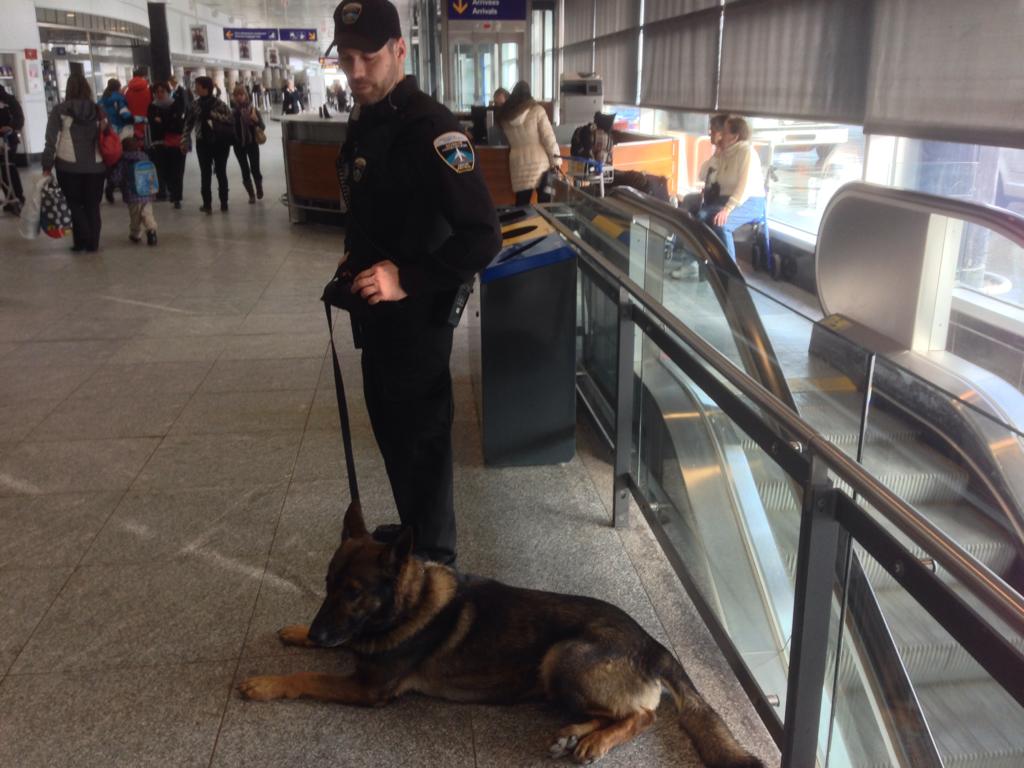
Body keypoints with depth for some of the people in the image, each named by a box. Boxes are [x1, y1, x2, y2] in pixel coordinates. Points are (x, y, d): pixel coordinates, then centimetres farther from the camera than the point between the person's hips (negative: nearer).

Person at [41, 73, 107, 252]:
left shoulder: (60, 110, -2)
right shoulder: (98, 110, 5)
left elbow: (51, 140, -5)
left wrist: (47, 166, -1)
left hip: (69, 166, -2)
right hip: (95, 166, 2)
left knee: (74, 204, 9)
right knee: (93, 206, 9)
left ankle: (82, 240, -1)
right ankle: (93, 243, 10)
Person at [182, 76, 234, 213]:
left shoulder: (218, 103, -6)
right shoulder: (195, 104, 3)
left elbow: (229, 118, -13)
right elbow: (188, 123, 4)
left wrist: (213, 114, -19)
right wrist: (185, 141, -2)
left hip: (220, 142, -2)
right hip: (203, 143, 2)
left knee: (221, 172, 5)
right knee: (205, 174, 2)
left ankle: (224, 202, 11)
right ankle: (207, 204, 5)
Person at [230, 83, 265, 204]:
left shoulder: (253, 109, -4)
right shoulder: (233, 111, 0)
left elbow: (262, 127, -5)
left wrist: (256, 120, -24)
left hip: (252, 143, -2)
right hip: (239, 145, 2)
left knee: (255, 169, -4)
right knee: (245, 171, 4)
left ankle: (259, 189, 24)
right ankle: (251, 195, 16)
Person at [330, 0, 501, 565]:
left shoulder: (430, 129, -20)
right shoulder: (363, 122, 9)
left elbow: (482, 237, -26)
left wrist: (408, 281, -27)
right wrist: (355, 262, 12)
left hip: (415, 316, -9)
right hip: (375, 310, 9)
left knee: (421, 436, 5)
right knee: (390, 429, 21)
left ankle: (434, 561, 23)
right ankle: (412, 531, 42)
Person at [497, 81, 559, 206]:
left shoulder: (504, 115, 7)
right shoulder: (536, 110, -4)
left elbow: (509, 140, 9)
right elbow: (548, 137, -7)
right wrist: (555, 159, -3)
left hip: (518, 164, 3)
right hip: (539, 162, -3)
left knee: (521, 205, 7)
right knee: (544, 204, 3)